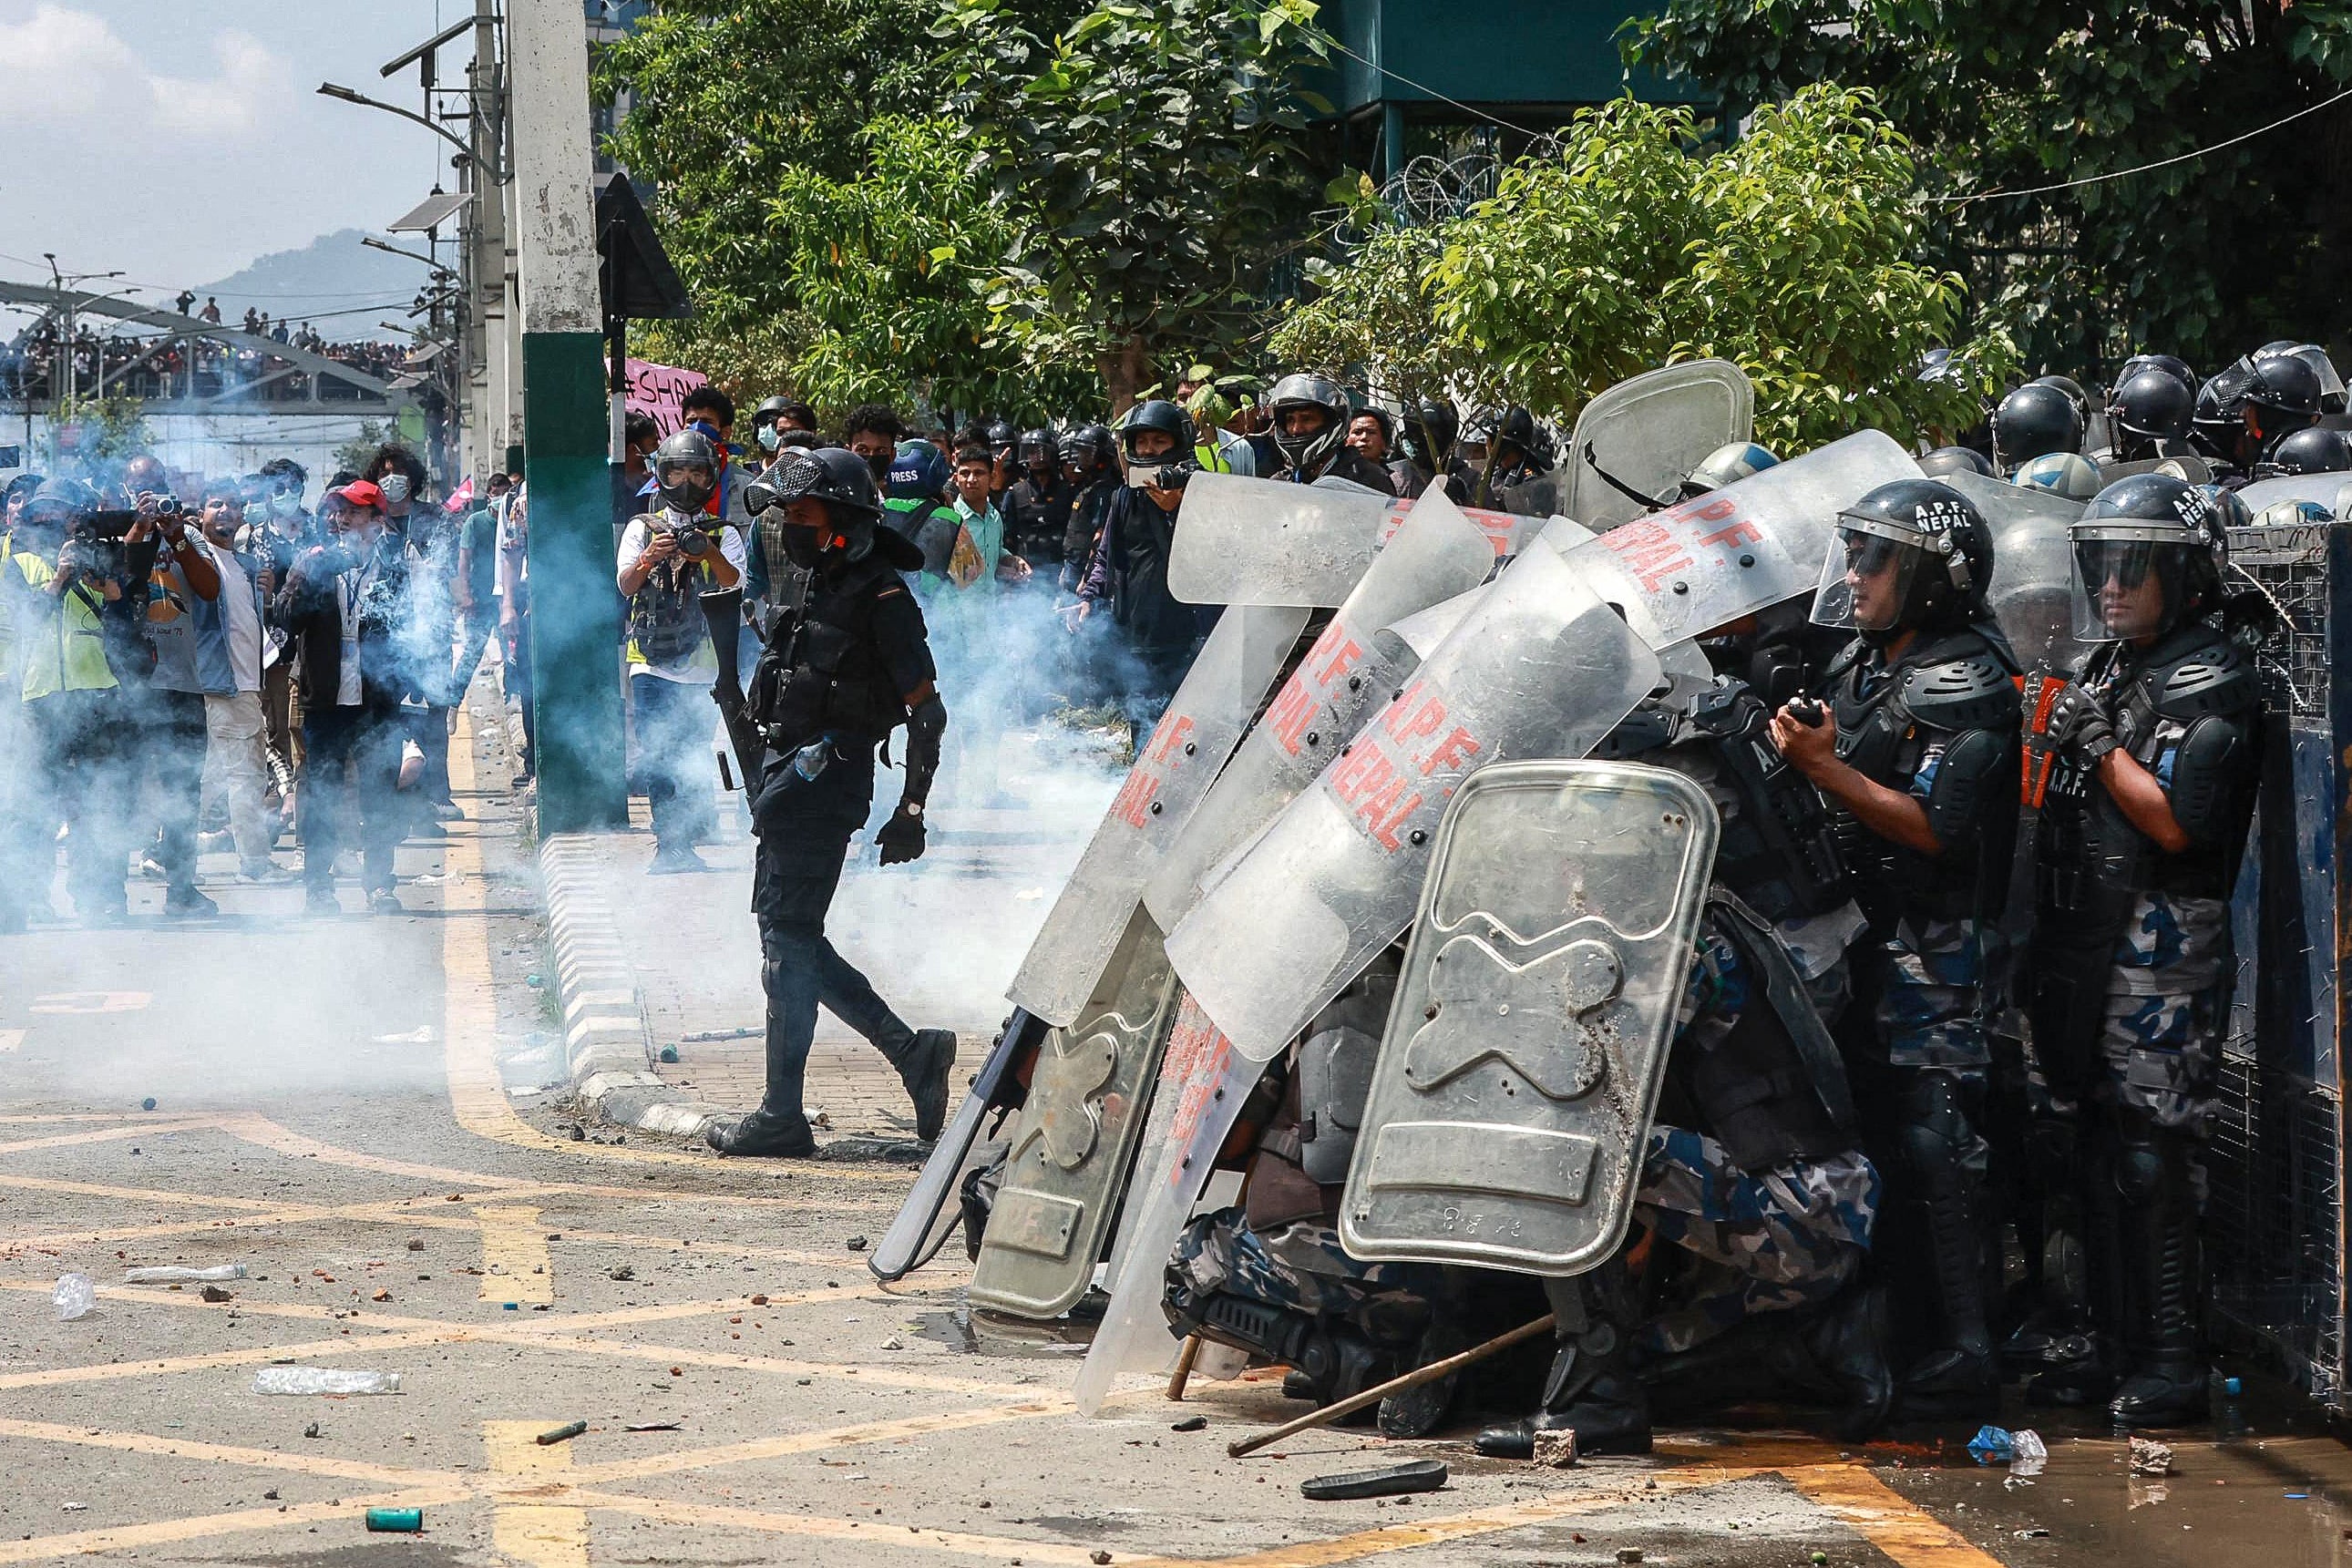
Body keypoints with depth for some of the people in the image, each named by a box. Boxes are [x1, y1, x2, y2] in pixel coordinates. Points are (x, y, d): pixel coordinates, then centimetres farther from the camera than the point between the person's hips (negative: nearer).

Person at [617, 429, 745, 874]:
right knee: (657, 756, -4)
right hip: (652, 663, 1)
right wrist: (650, 557, -20)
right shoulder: (643, 528, 11)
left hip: (701, 666, 0)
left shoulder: (723, 535, 9)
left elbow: (736, 586, -6)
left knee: (695, 758, -1)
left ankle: (688, 844, 9)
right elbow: (626, 585, 0)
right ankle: (669, 847, 0)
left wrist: (710, 554, -25)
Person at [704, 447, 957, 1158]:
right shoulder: (826, 588, 16)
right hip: (795, 774, 10)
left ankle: (782, 1116, -4)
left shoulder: (881, 597, -12)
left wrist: (912, 811, -13)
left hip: (822, 779, -10)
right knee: (791, 937, 12)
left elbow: (928, 711, -13)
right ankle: (912, 1052, 15)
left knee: (788, 939, -8)